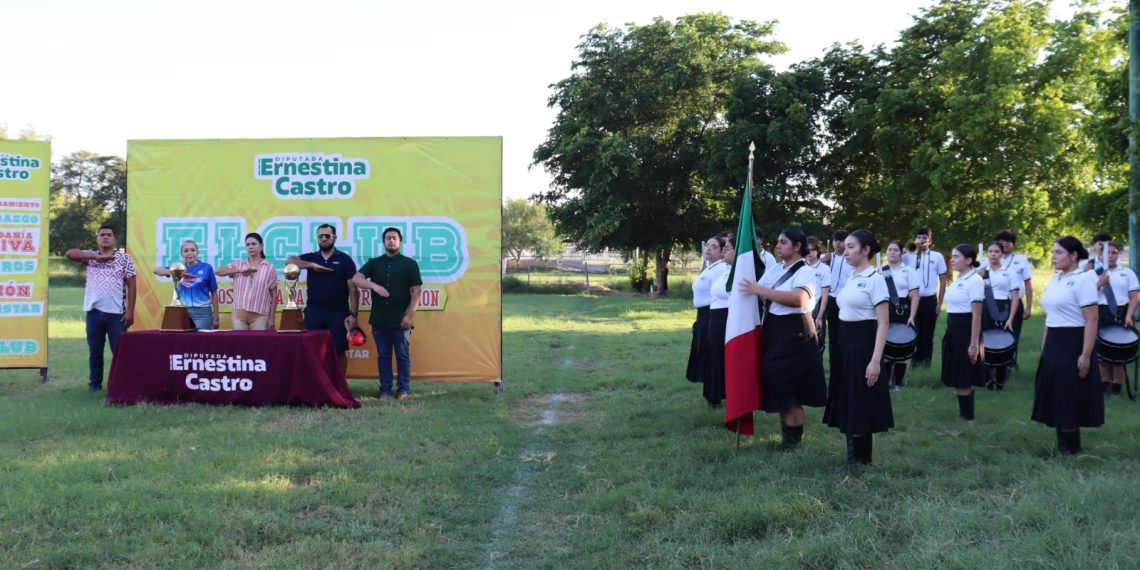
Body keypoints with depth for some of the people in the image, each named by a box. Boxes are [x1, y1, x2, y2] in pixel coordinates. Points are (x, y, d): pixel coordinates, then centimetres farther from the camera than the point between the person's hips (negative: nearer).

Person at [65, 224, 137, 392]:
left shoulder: (125, 258, 4)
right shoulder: (90, 256, 10)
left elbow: (131, 286, 1)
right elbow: (69, 254, -7)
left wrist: (130, 311, -6)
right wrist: (97, 256, -14)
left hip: (117, 313, -2)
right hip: (94, 312, 2)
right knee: (95, 350, 10)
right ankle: (95, 383, 20)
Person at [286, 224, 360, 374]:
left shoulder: (344, 260, 2)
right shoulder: (311, 258, 10)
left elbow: (353, 289, -2)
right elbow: (289, 262, -7)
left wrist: (353, 314, -11)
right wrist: (312, 265, -17)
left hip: (338, 312, -2)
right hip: (314, 311, 3)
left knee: (340, 351, 1)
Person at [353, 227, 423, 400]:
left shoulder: (409, 264, 2)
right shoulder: (374, 263, 9)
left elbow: (416, 291, -2)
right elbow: (356, 278, -5)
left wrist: (410, 315, -10)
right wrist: (374, 286, -24)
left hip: (401, 319, -3)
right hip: (379, 319, 3)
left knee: (402, 355, 2)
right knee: (383, 355, 7)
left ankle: (403, 389, 8)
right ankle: (385, 389, 13)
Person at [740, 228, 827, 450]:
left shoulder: (805, 271, -11)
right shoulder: (775, 269, 11)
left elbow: (798, 299, -29)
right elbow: (757, 292, 8)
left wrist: (760, 290, -29)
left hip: (794, 333, -7)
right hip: (773, 330, 7)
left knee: (791, 389, -3)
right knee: (778, 385, 12)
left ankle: (793, 439, 8)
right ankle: (786, 436, 23)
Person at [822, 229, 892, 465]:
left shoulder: (875, 279, -12)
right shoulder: (852, 278, 12)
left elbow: (883, 323, -16)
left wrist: (876, 360, -22)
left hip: (863, 345, -8)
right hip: (846, 343, 8)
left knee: (861, 405, -3)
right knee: (848, 404, 13)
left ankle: (862, 460, 9)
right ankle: (853, 456, 24)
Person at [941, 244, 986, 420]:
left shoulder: (975, 281, -15)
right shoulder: (958, 279, 11)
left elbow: (976, 315, -17)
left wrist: (974, 344, -19)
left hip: (965, 331, -9)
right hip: (953, 330, 9)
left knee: (963, 380, -2)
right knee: (958, 378, 14)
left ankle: (967, 417, 8)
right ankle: (963, 414, 24)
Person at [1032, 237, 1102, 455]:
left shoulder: (1083, 280, -13)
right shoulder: (1054, 279, 11)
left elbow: (1092, 319, -17)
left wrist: (1086, 355, -20)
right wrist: (1044, 347, 17)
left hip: (1073, 344, -8)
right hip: (1053, 345, 8)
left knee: (1070, 398, -1)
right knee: (1056, 396, 11)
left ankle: (1071, 447, 11)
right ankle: (1063, 443, 21)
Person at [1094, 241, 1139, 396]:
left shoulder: (1127, 272, 5)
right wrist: (1100, 283, -10)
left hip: (1121, 314, -1)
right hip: (1102, 314, 1)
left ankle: (1117, 386, 8)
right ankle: (1105, 384, 14)